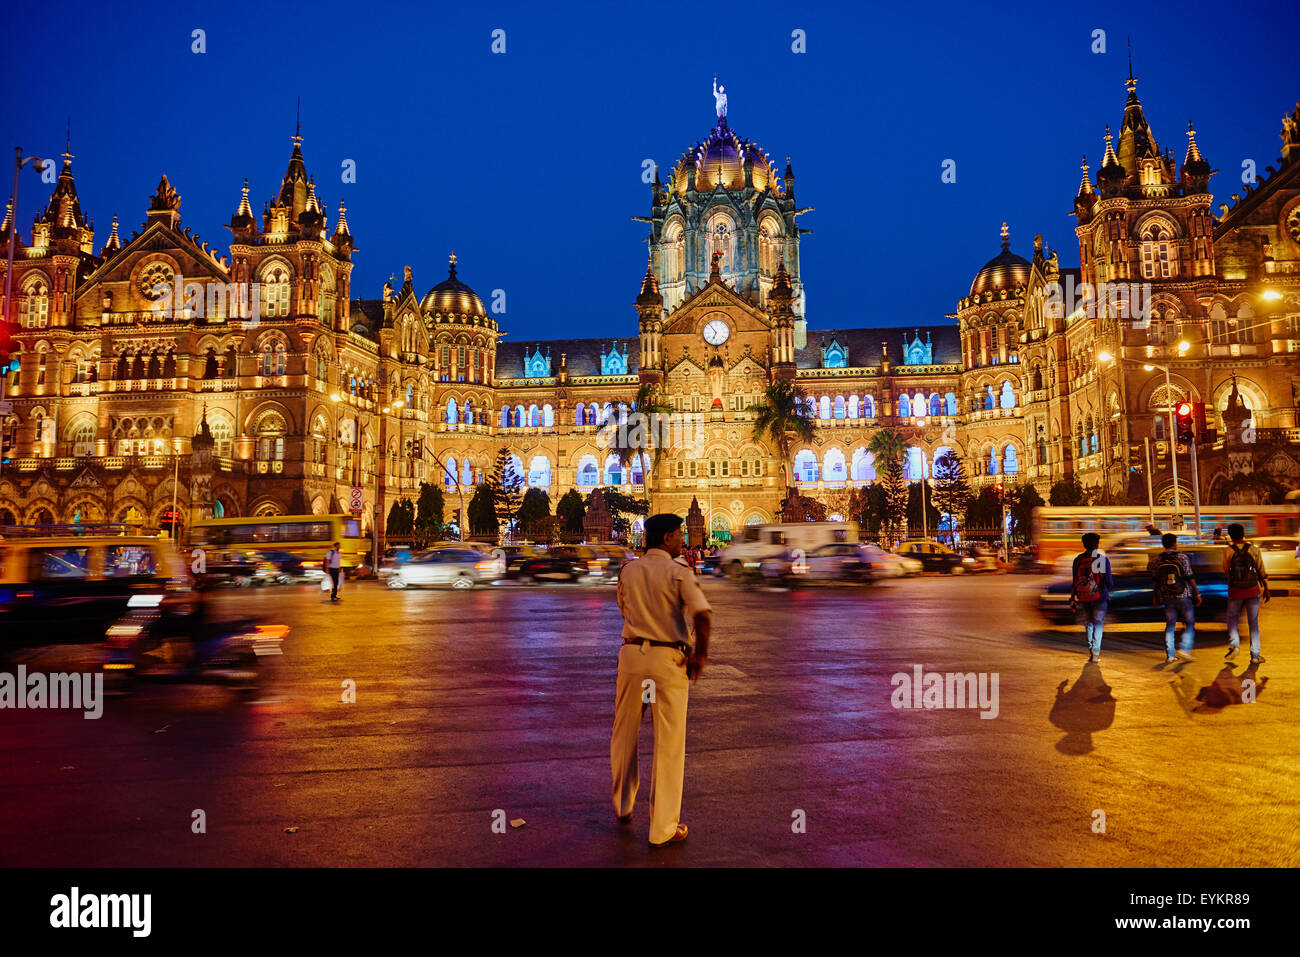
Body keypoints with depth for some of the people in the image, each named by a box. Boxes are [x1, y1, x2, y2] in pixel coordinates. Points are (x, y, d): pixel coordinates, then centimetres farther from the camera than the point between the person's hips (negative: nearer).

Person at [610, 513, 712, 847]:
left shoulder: (628, 571, 7)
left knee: (624, 733, 21)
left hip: (632, 654, 4)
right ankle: (662, 829, 10)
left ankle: (623, 805, 36)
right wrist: (700, 655, -7)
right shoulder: (679, 572, -8)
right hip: (669, 659, -4)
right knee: (669, 745, 4)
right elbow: (703, 616, -20)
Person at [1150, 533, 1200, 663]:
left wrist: (1156, 596, 19)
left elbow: (1155, 580, 8)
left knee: (1170, 625, 9)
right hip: (1183, 596, -3)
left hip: (1167, 597, 4)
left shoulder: (1157, 559, 3)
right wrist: (1197, 593, -1)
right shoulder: (1182, 557, -8)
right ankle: (1185, 649, -2)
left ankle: (1169, 655, 8)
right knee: (1190, 623, 11)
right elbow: (1190, 577, -9)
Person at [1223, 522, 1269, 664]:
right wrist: (1266, 590, 12)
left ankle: (1234, 644, -9)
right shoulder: (1254, 549, -4)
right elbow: (1262, 571, 1)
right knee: (1253, 623, 10)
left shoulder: (1228, 551, -7)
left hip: (1235, 592, -1)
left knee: (1232, 620, 15)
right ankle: (1255, 656, 11)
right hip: (1253, 591, 1)